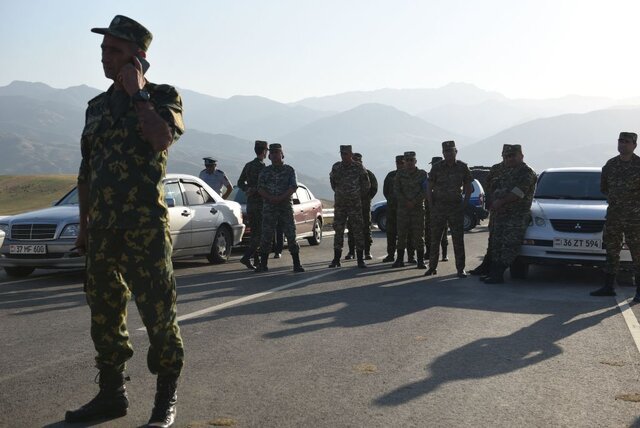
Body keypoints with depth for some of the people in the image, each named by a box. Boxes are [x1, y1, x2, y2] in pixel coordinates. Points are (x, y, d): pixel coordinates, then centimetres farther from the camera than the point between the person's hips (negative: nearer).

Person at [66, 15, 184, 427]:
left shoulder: (163, 96, 0)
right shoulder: (97, 106, 15)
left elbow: (162, 138, -23)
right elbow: (87, 171, 20)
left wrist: (137, 93, -12)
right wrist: (84, 224, 18)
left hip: (145, 228, -6)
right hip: (103, 230, 6)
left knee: (159, 314, -4)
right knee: (104, 314, 11)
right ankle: (112, 393, 24)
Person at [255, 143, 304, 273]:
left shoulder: (289, 170, 5)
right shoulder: (265, 171, 10)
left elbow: (293, 187, -6)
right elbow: (260, 188, 2)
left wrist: (280, 198, -18)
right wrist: (270, 198, -15)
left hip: (286, 207, -1)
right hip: (269, 208, 2)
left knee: (291, 235, -4)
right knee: (266, 236, 1)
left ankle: (297, 264, 0)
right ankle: (263, 265, 9)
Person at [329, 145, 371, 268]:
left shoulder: (359, 168, -6)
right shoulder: (336, 167, 3)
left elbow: (366, 185, 5)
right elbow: (332, 181, 20)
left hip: (355, 204, -3)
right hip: (340, 204, 3)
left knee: (358, 231, -2)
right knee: (338, 231, 5)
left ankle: (360, 260, 2)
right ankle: (336, 259, 12)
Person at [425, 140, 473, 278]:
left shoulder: (462, 167, 2)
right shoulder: (436, 168, 0)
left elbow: (468, 188, 9)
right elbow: (430, 189, 4)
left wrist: (464, 205, -1)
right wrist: (431, 207, -3)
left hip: (456, 208, 0)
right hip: (438, 208, 0)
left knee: (458, 240, -1)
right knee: (434, 239, 4)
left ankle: (460, 269, 5)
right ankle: (432, 267, 14)